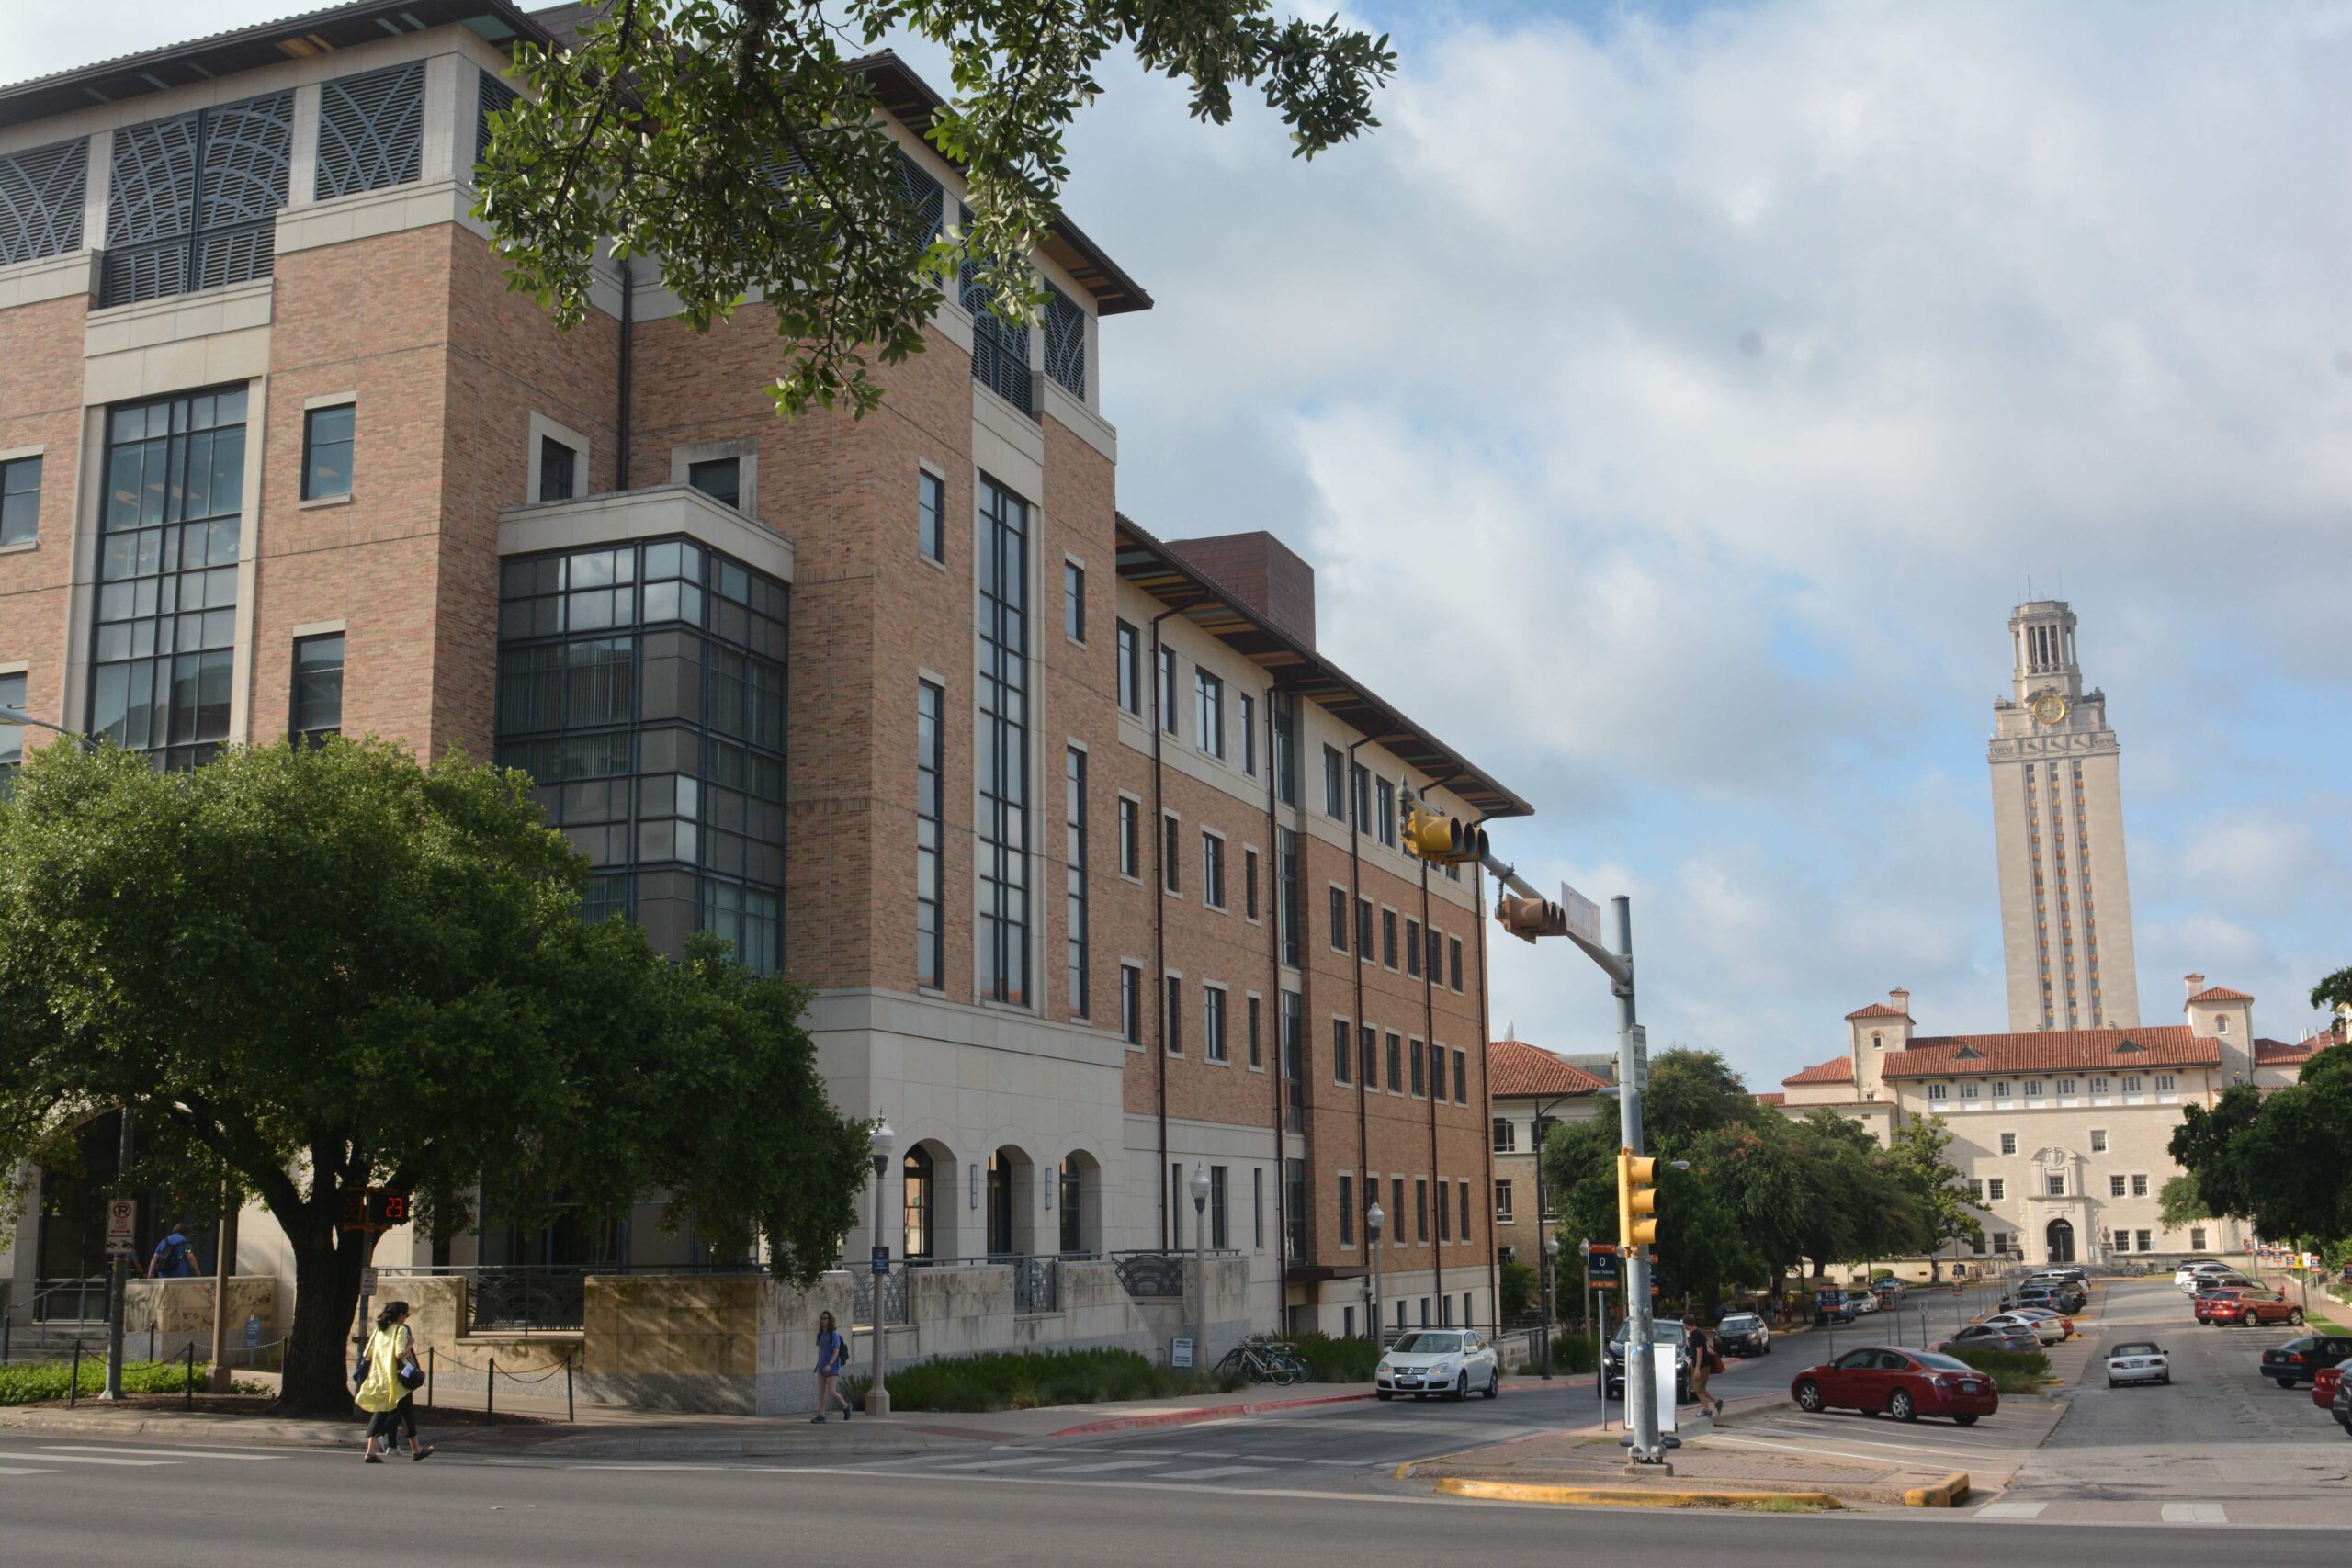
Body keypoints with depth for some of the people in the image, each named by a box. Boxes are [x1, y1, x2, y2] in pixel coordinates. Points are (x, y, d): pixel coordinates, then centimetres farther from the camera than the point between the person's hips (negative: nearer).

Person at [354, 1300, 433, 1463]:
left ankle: (371, 1451, -8)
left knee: (380, 1413, 6)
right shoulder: (401, 1329, -9)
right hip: (396, 1379, -6)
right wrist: (410, 1344, -4)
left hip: (379, 1377, 6)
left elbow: (368, 1353, 10)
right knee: (407, 1412, 8)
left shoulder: (379, 1330, 11)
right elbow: (400, 1353, -21)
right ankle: (416, 1449, 19)